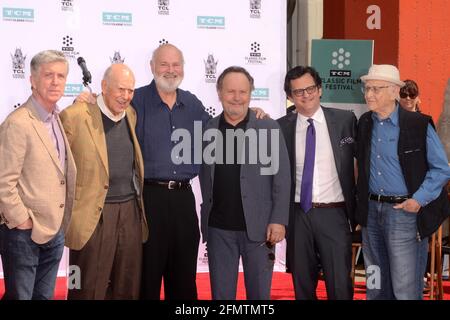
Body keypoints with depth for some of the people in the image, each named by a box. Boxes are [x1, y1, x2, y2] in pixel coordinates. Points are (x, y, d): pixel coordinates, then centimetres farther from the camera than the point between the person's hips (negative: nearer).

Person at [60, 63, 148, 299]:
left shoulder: (131, 114, 10)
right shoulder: (75, 116, -10)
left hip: (131, 211, 6)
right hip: (94, 214, -6)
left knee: (128, 289, 12)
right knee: (89, 290, 2)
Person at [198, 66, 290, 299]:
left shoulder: (269, 128, 0)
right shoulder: (208, 130, 6)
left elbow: (282, 177, -2)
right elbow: (204, 177, 10)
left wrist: (278, 220, -9)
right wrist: (205, 220, 5)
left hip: (258, 226, -2)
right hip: (218, 228, 2)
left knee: (259, 293, 8)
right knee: (221, 293, 9)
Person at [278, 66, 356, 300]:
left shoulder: (345, 120, 0)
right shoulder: (281, 127, 2)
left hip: (334, 214, -2)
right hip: (298, 214, 2)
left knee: (340, 285, -1)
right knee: (302, 285, 12)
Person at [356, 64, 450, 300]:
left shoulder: (418, 124, -9)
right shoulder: (364, 123, 6)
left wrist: (419, 200, -14)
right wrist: (361, 198, 8)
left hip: (404, 211, -5)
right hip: (371, 211, 5)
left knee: (405, 289, -3)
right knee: (376, 286, 15)